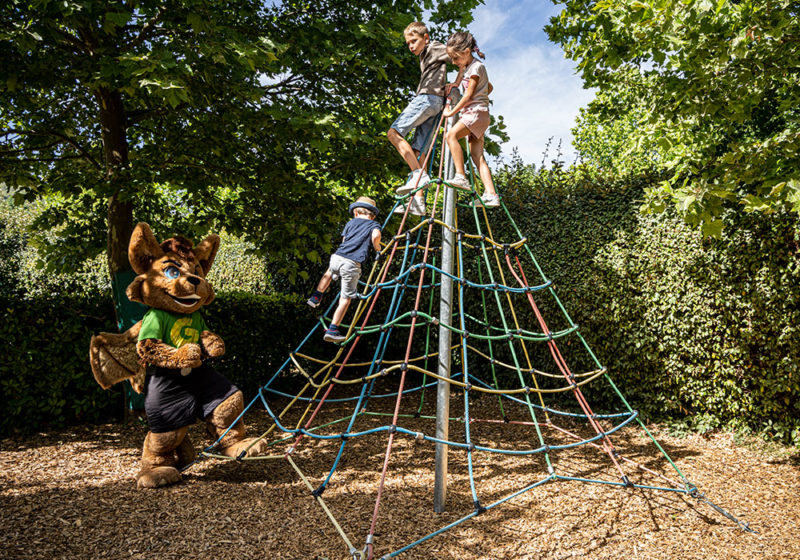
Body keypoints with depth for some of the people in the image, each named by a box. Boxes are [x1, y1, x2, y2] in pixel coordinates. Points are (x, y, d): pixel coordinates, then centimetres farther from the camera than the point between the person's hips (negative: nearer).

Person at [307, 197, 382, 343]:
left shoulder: (351, 222, 21)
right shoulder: (374, 224, 12)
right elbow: (376, 236, -10)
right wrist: (376, 247, 8)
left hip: (337, 257, 4)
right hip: (352, 264, -4)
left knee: (329, 272, 41)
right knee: (346, 298, 5)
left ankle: (316, 297, 43)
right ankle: (332, 330, 2)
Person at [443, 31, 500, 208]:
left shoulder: (476, 66, -6)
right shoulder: (468, 67, 23)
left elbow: (468, 95, -11)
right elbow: (489, 87, 36)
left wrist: (452, 112, -6)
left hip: (477, 112, -10)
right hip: (472, 114, 10)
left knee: (451, 135, -28)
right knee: (477, 155, 0)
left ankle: (461, 177, -35)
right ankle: (491, 194, -7)